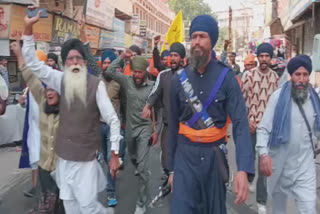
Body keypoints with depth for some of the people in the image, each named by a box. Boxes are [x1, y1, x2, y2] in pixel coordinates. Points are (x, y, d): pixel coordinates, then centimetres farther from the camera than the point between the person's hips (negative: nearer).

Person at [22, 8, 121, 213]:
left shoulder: (96, 84, -12)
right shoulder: (61, 81, 0)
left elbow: (113, 120, -11)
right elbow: (32, 62, 0)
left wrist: (115, 154, -12)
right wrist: (28, 28, -11)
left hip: (86, 157, -4)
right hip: (64, 155, 4)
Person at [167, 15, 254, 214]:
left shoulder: (226, 77, -8)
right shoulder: (179, 78, 0)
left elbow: (240, 123, -14)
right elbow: (173, 125, 6)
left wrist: (244, 168, -27)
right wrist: (171, 167, 9)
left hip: (214, 155, -1)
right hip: (185, 155, 1)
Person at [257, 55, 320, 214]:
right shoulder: (278, 96, -13)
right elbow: (263, 128, -15)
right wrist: (263, 154, -26)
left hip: (305, 164, 2)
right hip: (280, 161, -2)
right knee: (278, 198, 20)